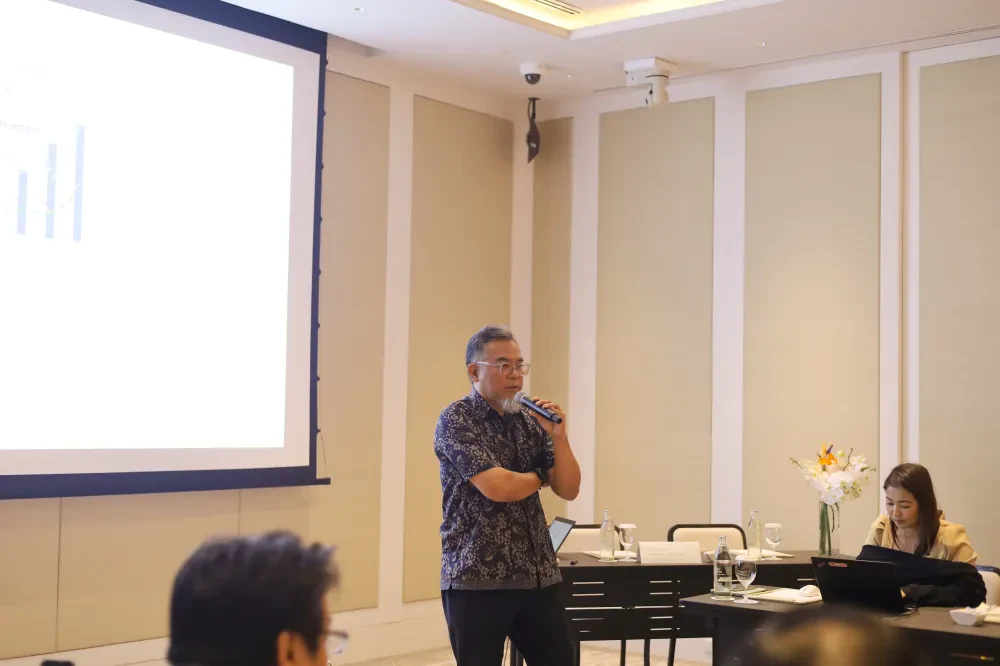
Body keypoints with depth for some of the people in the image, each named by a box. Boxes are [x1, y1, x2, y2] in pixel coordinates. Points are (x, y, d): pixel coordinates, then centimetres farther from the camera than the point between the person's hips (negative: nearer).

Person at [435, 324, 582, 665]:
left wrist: (558, 436, -8)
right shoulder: (456, 420, -7)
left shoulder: (530, 421, 10)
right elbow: (497, 487, -19)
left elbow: (569, 490, 6)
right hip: (476, 578, -5)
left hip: (538, 576, 6)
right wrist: (539, 477, 0)